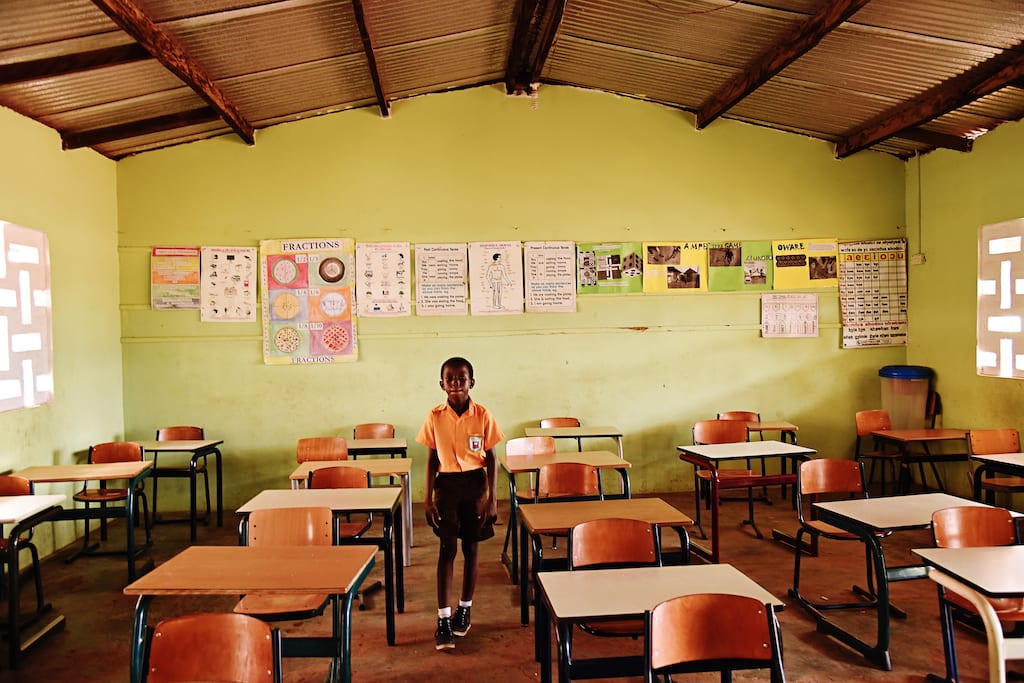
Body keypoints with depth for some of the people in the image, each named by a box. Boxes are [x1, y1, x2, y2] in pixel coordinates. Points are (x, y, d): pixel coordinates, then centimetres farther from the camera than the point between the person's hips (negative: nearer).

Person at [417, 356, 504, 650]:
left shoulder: (483, 416, -8)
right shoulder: (435, 417, -5)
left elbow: (491, 458, -2)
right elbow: (432, 459, 2)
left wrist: (492, 498, -5)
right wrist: (428, 498, -1)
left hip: (475, 484, 0)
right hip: (446, 484, 0)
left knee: (470, 547, 10)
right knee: (448, 548, -1)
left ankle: (465, 607, 27)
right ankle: (443, 618, 3)